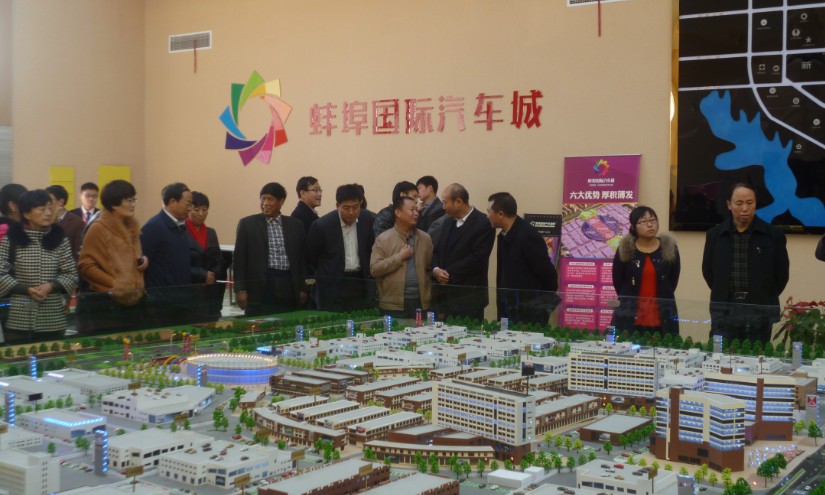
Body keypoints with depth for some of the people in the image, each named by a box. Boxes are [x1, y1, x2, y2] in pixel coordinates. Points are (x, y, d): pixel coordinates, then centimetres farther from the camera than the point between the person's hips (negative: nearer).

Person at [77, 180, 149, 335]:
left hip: (134, 299, 7)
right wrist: (113, 283, -14)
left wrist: (143, 260, 4)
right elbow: (85, 266, -10)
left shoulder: (132, 226, 13)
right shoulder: (98, 228, -8)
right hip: (106, 302, -7)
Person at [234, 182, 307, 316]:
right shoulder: (247, 224, 4)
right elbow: (239, 259, 3)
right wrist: (240, 289, -3)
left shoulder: (295, 225, 11)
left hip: (289, 287, 2)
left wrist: (302, 289, 9)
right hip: (259, 287, -2)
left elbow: (301, 258, 13)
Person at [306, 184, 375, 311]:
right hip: (333, 287, -4)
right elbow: (310, 258, -1)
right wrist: (326, 276, 7)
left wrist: (367, 271, 10)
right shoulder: (321, 225, -12)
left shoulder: (366, 222, 0)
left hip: (360, 284, 4)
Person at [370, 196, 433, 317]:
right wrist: (399, 257, -13)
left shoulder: (425, 238, 9)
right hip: (393, 304, -3)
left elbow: (431, 267, 10)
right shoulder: (383, 239, -3)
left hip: (421, 302, 3)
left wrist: (429, 295, 1)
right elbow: (374, 269, -10)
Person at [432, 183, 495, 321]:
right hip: (445, 295, 7)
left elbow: (476, 258, -17)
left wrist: (449, 274, -13)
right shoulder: (448, 222, 15)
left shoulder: (483, 223, -10)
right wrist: (436, 269, -6)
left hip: (469, 298, -7)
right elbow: (437, 251, 15)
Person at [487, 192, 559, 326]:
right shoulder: (504, 235, 6)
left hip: (530, 313, -8)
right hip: (509, 310, 8)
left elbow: (547, 273, -15)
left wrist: (548, 300, -1)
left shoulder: (528, 236, -20)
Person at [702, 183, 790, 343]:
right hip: (724, 311, 1)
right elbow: (708, 271, 13)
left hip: (760, 312, -1)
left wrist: (764, 299, 8)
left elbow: (782, 274, 6)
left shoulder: (773, 235, 0)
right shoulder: (715, 235, 4)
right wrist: (723, 295, 11)